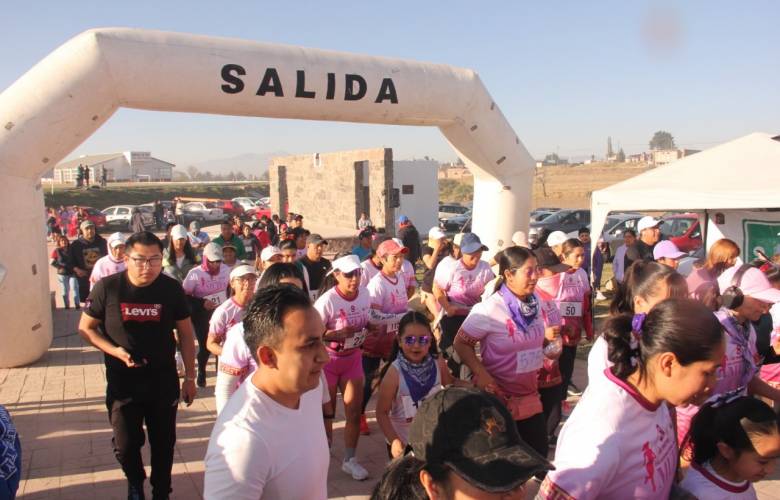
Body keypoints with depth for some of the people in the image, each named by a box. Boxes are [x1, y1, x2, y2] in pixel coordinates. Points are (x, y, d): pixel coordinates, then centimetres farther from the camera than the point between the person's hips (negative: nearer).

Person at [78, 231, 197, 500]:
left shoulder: (172, 289, -10)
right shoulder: (107, 287, -13)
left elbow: (186, 334, 0)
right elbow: (86, 328, -1)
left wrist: (190, 377, 1)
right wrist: (115, 351, -18)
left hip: (164, 381, 1)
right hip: (122, 382, 0)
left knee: (163, 442, 13)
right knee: (126, 445, 8)